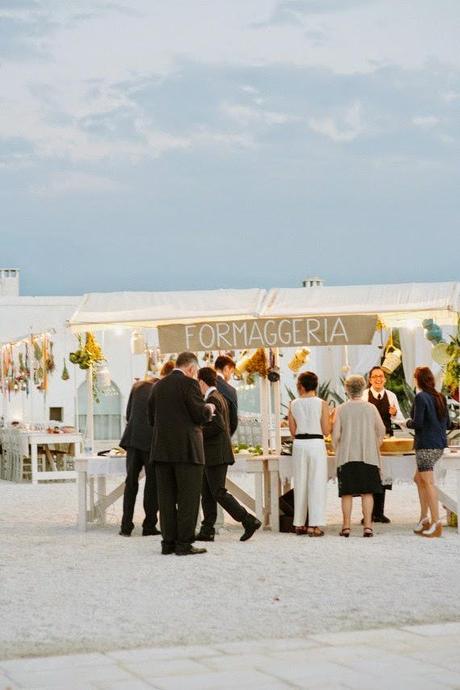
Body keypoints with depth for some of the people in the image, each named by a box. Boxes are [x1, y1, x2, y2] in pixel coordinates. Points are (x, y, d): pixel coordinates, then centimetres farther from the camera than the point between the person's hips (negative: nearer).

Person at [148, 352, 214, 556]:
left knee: (167, 497, 9)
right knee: (188, 498, 0)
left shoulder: (158, 386, 11)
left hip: (161, 450, 6)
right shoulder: (189, 384, -8)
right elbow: (200, 416, -10)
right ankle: (184, 543, -2)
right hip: (186, 450, -6)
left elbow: (152, 418, 14)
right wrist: (208, 409, 10)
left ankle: (168, 542, 11)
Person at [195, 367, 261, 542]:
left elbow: (218, 425, -23)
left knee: (219, 493, -8)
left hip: (216, 454, -10)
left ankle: (249, 521, -7)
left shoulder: (211, 399, -15)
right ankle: (207, 531, 12)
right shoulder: (219, 397, 16)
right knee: (206, 493, 11)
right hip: (213, 455, 10)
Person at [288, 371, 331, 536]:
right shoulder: (321, 404, -5)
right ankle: (314, 525, -4)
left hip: (299, 444, 3)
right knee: (317, 484, 0)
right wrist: (330, 419, 13)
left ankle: (299, 524, 16)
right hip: (316, 444, -3)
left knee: (300, 484, 12)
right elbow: (326, 431, -5)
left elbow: (293, 431, 6)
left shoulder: (293, 405, 2)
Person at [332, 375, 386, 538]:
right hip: (368, 456, 1)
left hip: (346, 456, 0)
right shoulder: (371, 408, 1)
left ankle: (346, 526, 5)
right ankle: (367, 526, -1)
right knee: (367, 492, 3)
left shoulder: (341, 409, -2)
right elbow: (381, 431, 2)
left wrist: (337, 451, 11)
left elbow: (336, 434, -4)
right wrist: (375, 447, 16)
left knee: (347, 493, 5)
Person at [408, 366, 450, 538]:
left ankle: (436, 523, -9)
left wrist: (408, 423, 2)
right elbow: (447, 423, 14)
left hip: (426, 445, -8)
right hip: (439, 444, 8)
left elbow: (417, 423, -17)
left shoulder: (420, 397, -12)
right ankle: (424, 518, 18)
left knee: (428, 482, -6)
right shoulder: (440, 397, 11)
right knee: (419, 479, 18)